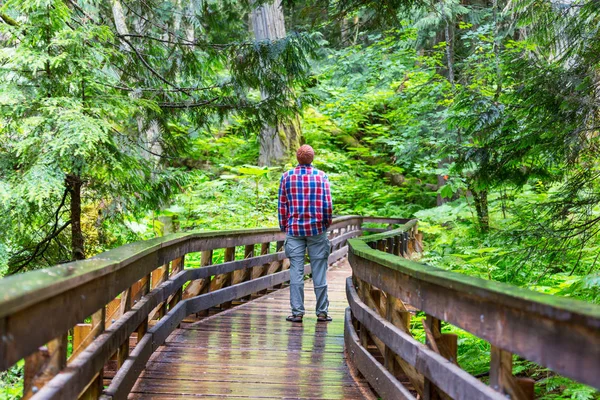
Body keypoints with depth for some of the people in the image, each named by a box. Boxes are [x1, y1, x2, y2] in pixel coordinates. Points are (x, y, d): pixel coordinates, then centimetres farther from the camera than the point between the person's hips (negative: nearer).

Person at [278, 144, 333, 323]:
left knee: (296, 271, 2)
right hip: (317, 229, -1)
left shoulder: (287, 176, 3)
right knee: (319, 271, 4)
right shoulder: (321, 176, 0)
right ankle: (322, 312, 9)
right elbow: (328, 203, -3)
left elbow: (282, 204, 3)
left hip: (294, 229, 1)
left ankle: (297, 312, 1)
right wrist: (327, 223, 11)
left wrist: (284, 226, 12)